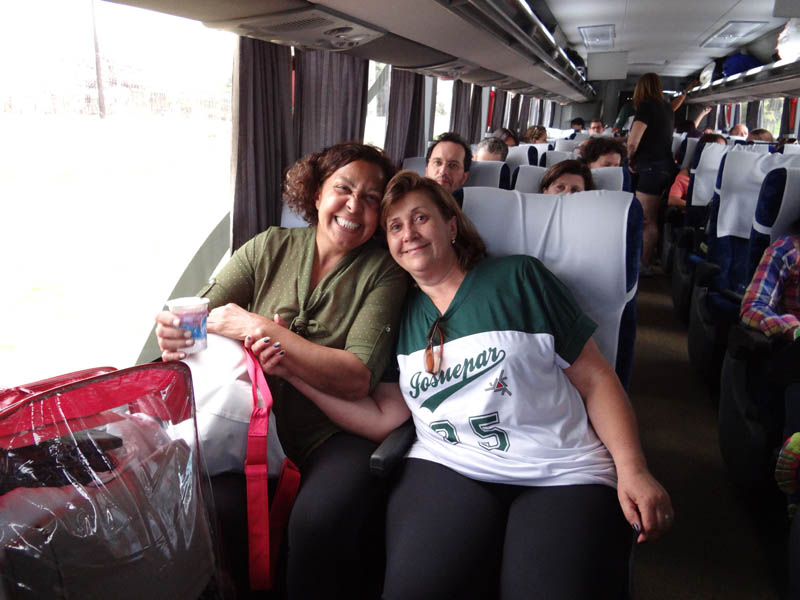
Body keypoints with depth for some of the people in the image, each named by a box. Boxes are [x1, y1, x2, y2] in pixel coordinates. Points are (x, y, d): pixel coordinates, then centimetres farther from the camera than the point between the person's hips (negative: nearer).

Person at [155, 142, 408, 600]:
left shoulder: (383, 270, -3)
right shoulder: (271, 248, 7)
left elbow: (358, 378, -14)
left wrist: (258, 328, -17)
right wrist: (176, 332, -22)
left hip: (337, 434, -3)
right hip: (256, 420, 3)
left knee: (319, 519, -31)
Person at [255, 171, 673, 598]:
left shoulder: (518, 278, 4)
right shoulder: (397, 314, 13)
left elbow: (595, 379, 4)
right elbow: (381, 417, 7)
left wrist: (632, 470, -7)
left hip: (563, 476, -1)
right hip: (447, 469, 2)